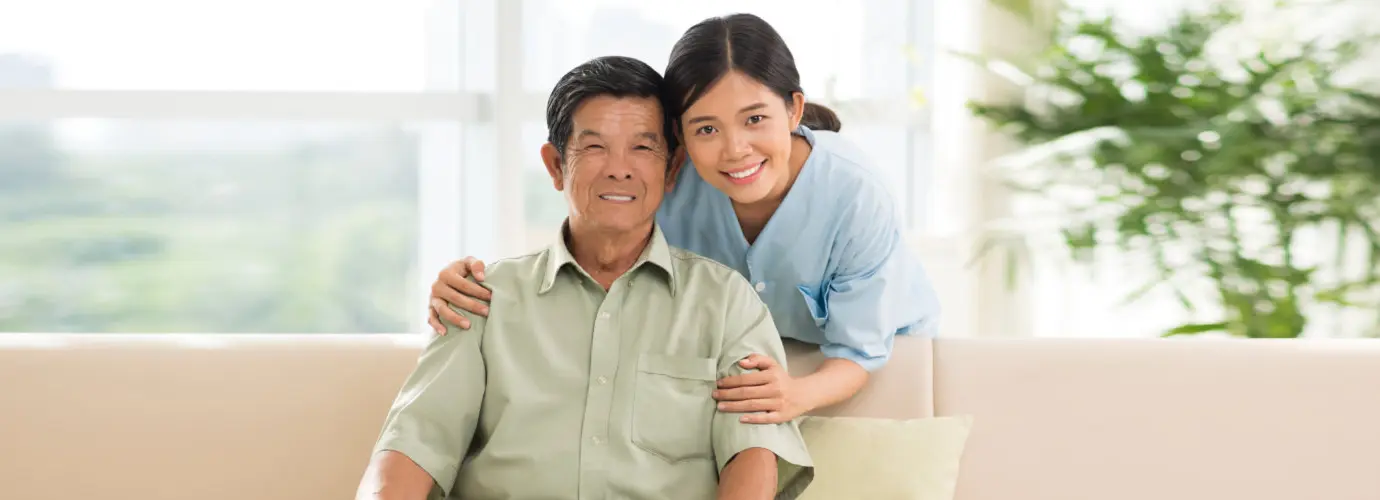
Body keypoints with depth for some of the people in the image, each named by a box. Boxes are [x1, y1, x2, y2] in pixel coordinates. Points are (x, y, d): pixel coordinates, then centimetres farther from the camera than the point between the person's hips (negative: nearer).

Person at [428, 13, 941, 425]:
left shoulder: (856, 197, -35)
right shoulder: (672, 181, -29)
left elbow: (856, 352, -29)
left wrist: (799, 394, -52)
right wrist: (482, 284, -42)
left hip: (883, 342, -2)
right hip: (742, 349, 2)